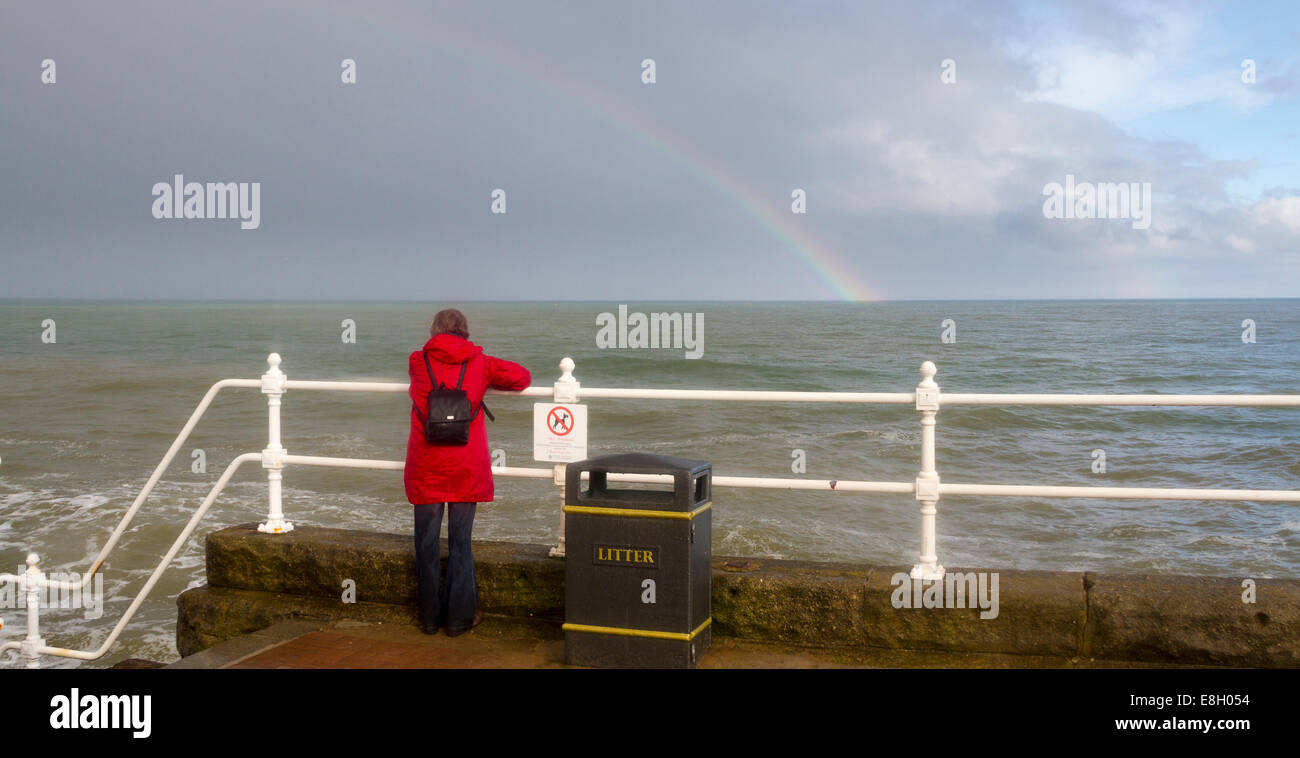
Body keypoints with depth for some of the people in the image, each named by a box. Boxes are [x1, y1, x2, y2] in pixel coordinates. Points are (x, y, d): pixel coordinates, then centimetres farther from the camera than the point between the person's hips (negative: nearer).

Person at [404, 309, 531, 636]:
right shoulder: (479, 364, 1)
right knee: (460, 543, 7)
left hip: (425, 470, 1)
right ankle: (459, 617, 12)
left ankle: (430, 617, 16)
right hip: (466, 470, 0)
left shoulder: (417, 362, 3)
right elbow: (522, 377, 10)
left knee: (426, 542, 9)